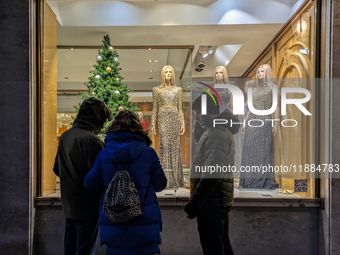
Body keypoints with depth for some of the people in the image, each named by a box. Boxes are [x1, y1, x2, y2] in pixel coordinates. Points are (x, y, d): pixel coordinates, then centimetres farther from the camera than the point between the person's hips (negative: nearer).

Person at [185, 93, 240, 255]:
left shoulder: (216, 133, -19)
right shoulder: (222, 129, 14)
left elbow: (212, 174, -27)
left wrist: (195, 203, -25)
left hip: (211, 200, -10)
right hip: (219, 199, 10)